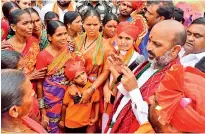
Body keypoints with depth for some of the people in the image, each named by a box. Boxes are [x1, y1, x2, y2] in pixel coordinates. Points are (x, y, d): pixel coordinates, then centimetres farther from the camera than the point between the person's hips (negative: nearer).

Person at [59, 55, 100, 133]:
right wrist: (62, 120, 4)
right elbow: (64, 106, -7)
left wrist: (96, 117, 2)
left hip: (84, 123, 2)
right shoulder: (70, 90, -20)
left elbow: (96, 103, -1)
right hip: (70, 123, -2)